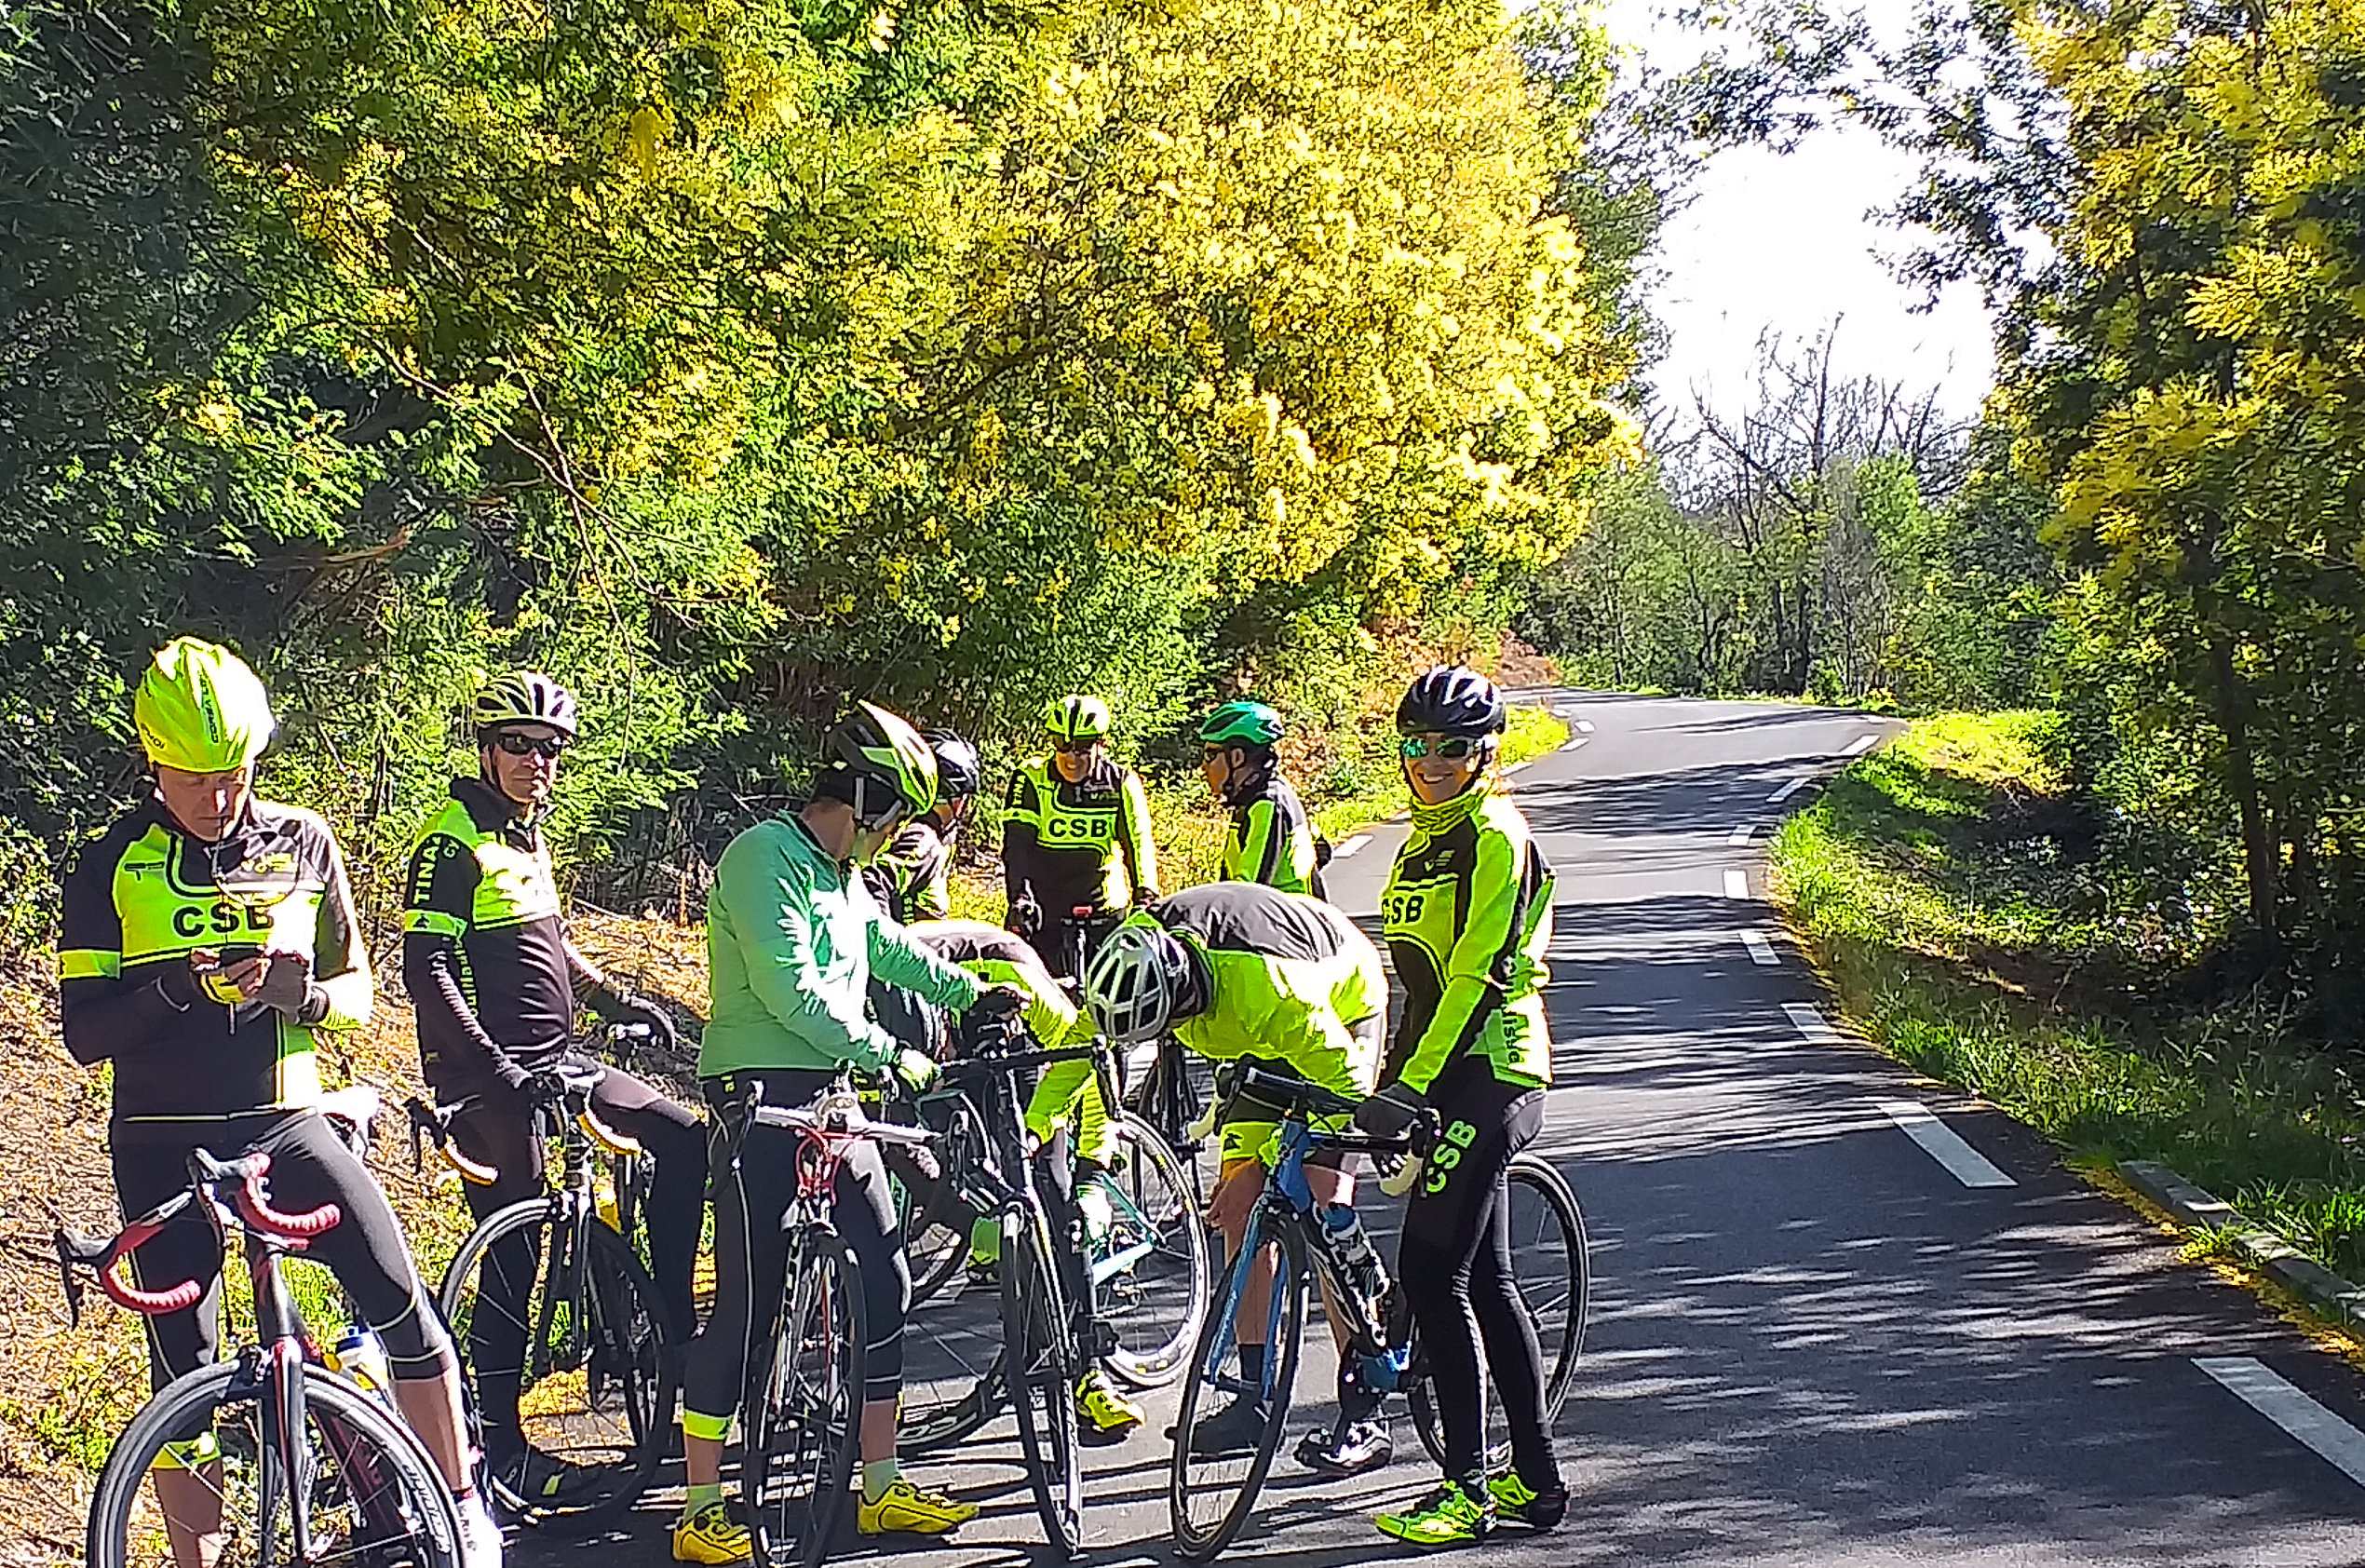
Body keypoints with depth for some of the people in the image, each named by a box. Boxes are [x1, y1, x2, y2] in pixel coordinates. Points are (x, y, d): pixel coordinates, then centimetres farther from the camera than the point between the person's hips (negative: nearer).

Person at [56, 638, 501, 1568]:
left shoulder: (301, 844, 4)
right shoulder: (111, 865, -2)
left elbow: (355, 990, 10)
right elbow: (85, 1033, -4)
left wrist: (307, 990, -14)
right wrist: (177, 985, -23)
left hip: (285, 1125, 1)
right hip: (164, 1144, -1)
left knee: (403, 1305, -13)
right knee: (184, 1377, 1)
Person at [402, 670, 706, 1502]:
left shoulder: (529, 838, 15)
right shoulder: (452, 844, -12)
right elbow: (426, 969, -19)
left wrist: (616, 1000, 19)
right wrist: (488, 1062, -25)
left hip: (556, 1065, 9)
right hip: (488, 1078, -9)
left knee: (684, 1140, 4)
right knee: (513, 1255, -5)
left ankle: (675, 1332, 13)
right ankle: (500, 1443, 4)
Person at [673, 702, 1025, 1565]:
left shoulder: (841, 873, 15)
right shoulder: (763, 857, -14)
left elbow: (886, 945, 33)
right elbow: (793, 992, -22)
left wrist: (973, 992, 30)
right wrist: (891, 1054, -19)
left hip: (832, 1099, 9)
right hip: (763, 1101, -9)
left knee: (884, 1282, 8)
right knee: (746, 1303, -7)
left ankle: (881, 1489, 17)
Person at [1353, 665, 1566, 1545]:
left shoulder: (1495, 836, -12)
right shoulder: (1425, 840, 16)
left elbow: (1480, 975, -20)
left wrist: (1411, 1086, -25)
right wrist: (1391, 1077, 19)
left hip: (1486, 1074, -9)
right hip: (1449, 1074, 10)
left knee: (1432, 1271, -11)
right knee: (1484, 1279, 11)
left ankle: (1466, 1489, -7)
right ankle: (1536, 1478, 17)